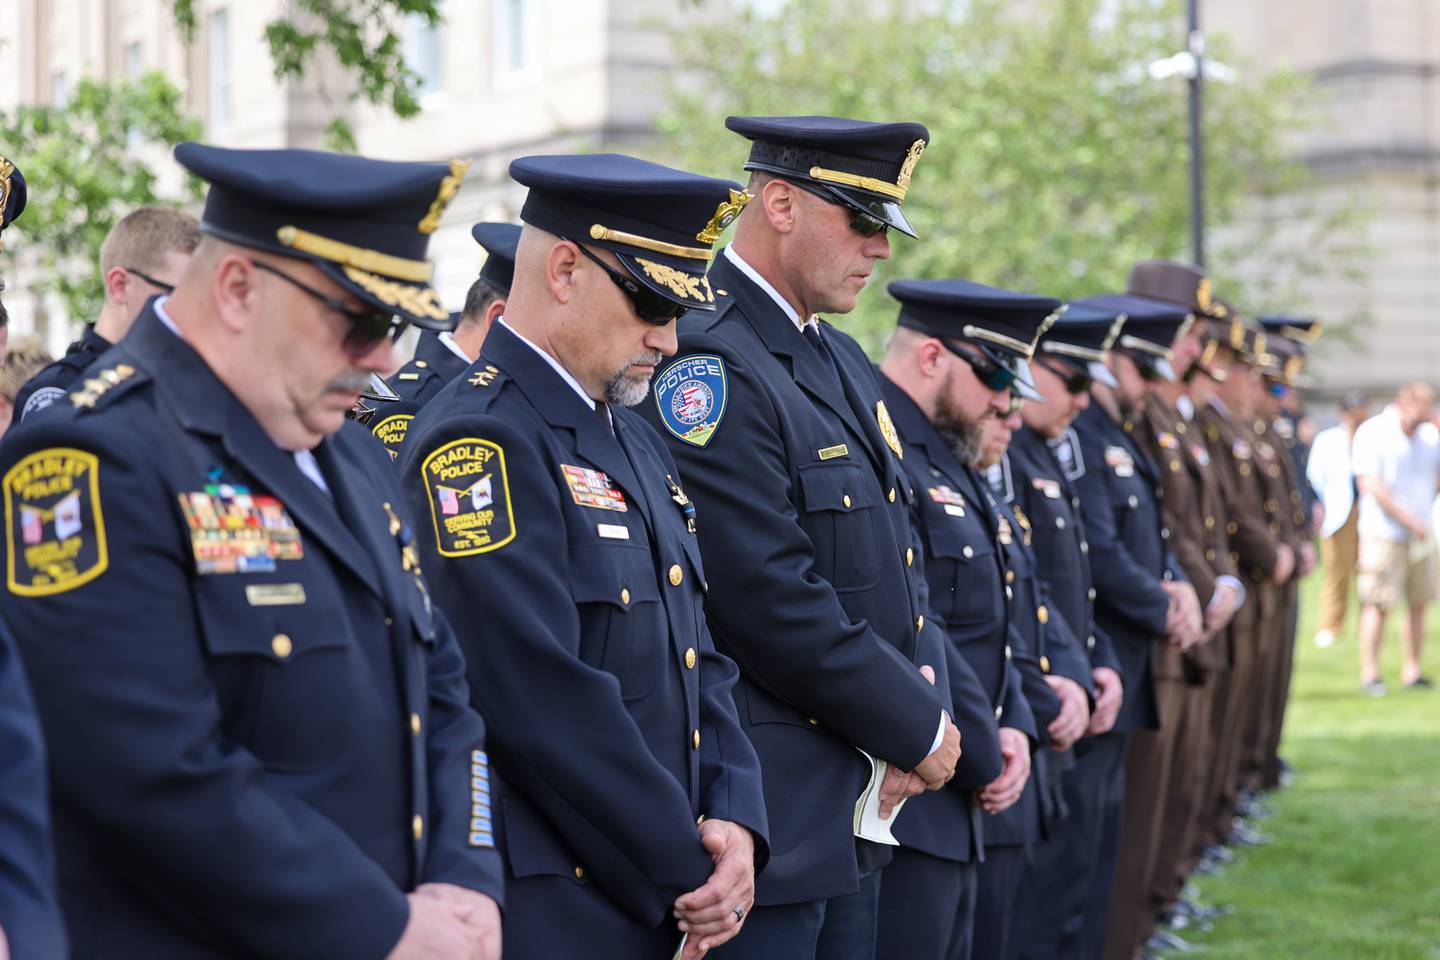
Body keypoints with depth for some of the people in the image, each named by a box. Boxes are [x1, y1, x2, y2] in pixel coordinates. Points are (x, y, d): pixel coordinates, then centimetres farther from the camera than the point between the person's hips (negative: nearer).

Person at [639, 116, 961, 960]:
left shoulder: (843, 362, 15)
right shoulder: (708, 363, -16)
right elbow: (771, 600, -22)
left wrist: (915, 715, 0)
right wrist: (916, 728, -11)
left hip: (857, 811, 9)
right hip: (766, 815, -9)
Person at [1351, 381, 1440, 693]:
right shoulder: (1372, 432, -6)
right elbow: (1370, 484, -12)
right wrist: (1409, 519, -14)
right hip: (1384, 535, -5)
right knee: (1378, 605, -5)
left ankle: (1412, 671, 12)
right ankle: (1369, 673, 2)